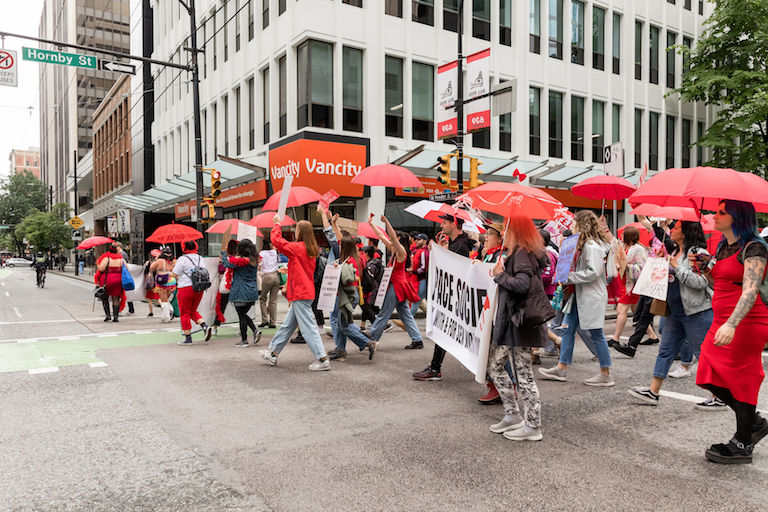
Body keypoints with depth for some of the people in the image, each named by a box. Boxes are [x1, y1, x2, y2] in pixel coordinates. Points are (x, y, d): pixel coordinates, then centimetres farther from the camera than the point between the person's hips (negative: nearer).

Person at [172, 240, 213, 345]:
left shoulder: (182, 259, -10)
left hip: (185, 288, -6)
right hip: (199, 288, 6)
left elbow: (175, 274, -8)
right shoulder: (200, 258, 8)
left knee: (185, 314, 5)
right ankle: (205, 326, -1)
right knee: (193, 311, 20)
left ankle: (188, 338, 7)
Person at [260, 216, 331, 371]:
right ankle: (273, 353, 28)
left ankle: (323, 360, -6)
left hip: (300, 294, -9)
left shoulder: (298, 248, -14)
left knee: (308, 328, -7)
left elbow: (276, 240, -12)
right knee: (287, 325, 17)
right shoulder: (311, 250, 11)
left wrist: (277, 224, 3)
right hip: (305, 292, 9)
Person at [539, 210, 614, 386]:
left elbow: (594, 272, -25)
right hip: (579, 295, 11)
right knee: (568, 329, 11)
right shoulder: (583, 244, 14)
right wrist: (568, 275, 8)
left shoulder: (592, 246, -18)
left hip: (591, 297, -10)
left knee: (596, 334, -1)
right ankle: (561, 369, 18)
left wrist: (570, 277, -19)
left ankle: (606, 375, 11)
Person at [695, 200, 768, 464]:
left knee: (740, 379, 1)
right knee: (711, 378, 9)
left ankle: (742, 445, 15)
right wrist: (703, 268, 5)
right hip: (722, 321, 9)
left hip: (746, 324, -9)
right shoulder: (723, 247, 14)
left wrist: (731, 325, -34)